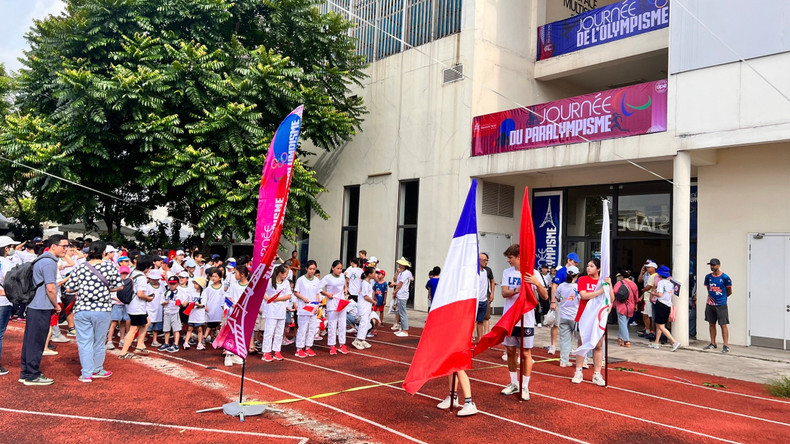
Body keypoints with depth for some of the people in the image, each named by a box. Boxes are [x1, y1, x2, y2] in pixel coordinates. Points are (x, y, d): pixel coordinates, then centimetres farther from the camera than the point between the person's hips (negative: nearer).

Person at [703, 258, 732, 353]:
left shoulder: (725, 278, -7)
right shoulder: (708, 277, 7)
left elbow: (729, 292, 2)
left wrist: (721, 297, 11)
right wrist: (712, 297, 10)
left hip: (721, 305, -5)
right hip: (710, 304, 5)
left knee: (723, 325, -4)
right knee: (711, 324, 11)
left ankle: (726, 345, 0)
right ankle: (713, 344, 21)